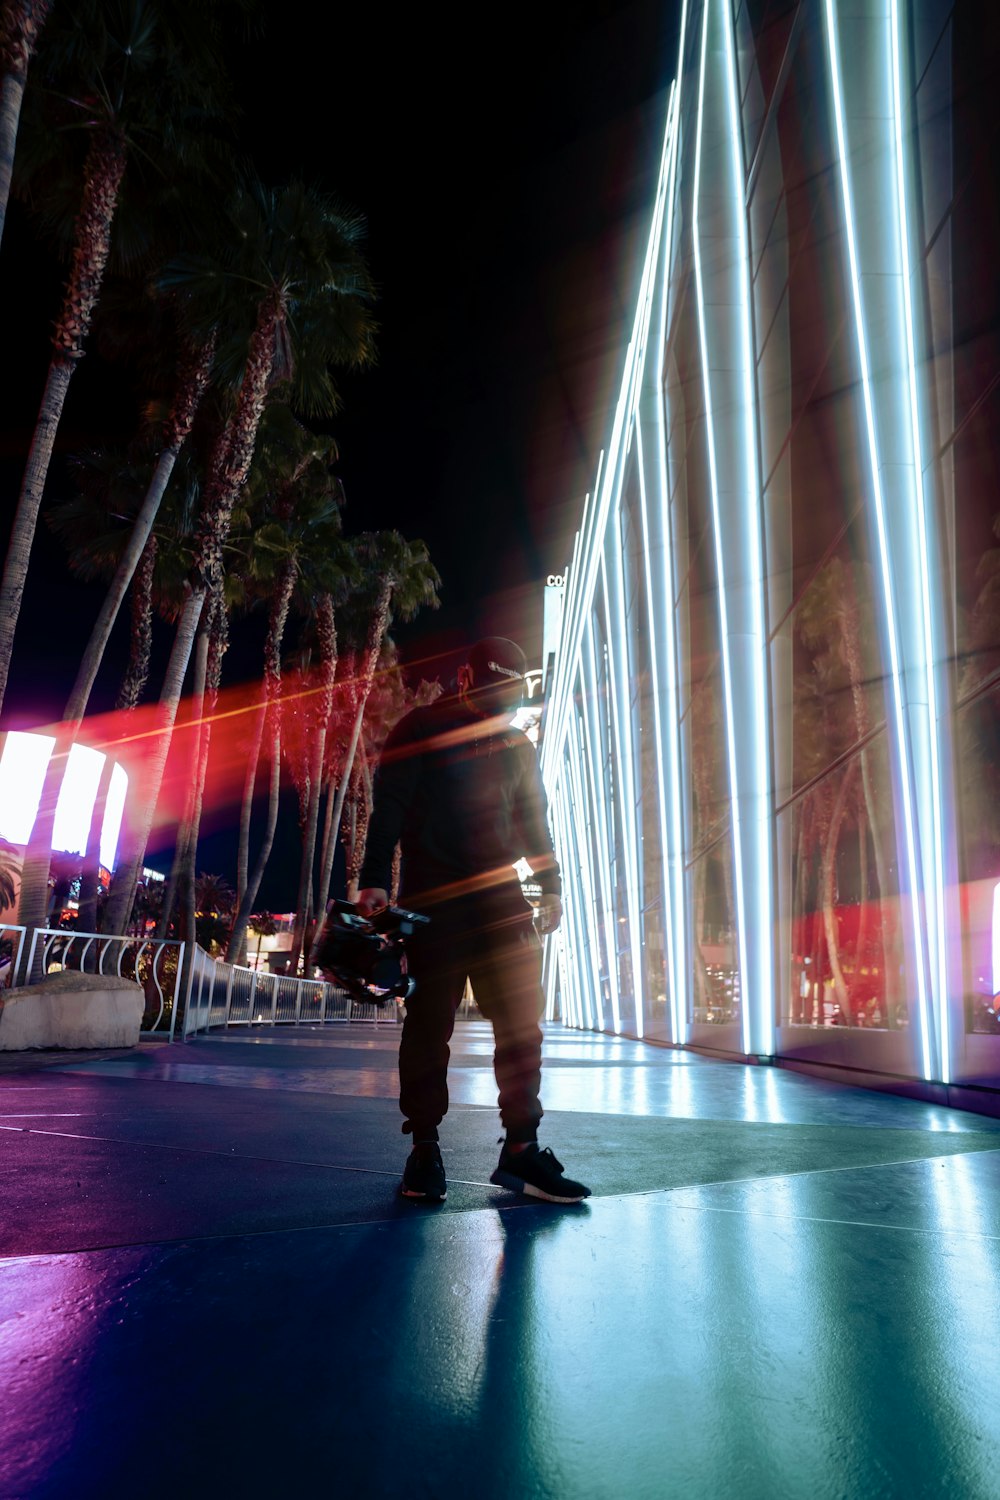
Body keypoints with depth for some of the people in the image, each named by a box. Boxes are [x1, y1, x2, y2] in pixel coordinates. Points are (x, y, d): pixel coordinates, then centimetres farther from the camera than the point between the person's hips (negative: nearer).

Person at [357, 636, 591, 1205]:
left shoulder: (518, 746, 16)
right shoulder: (421, 730, 1)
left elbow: (534, 821, 20)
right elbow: (388, 806, -5)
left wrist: (551, 886, 12)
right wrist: (376, 880, -15)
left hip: (500, 893, 4)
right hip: (432, 897, -4)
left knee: (521, 1019, -1)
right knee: (430, 1021, 1)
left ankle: (520, 1147, 8)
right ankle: (424, 1148, 13)